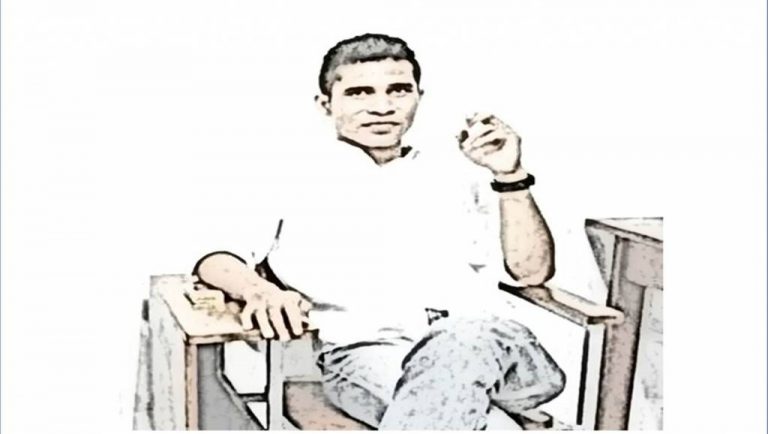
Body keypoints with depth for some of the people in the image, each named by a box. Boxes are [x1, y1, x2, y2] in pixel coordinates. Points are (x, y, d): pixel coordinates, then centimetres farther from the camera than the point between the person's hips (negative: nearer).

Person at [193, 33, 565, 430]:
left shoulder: (456, 175, 21)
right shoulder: (296, 176, 14)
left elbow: (532, 270, 17)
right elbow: (214, 256, 5)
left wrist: (510, 177, 4)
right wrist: (259, 290, -17)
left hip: (487, 343, 3)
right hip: (369, 355, -3)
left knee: (465, 349, -35)